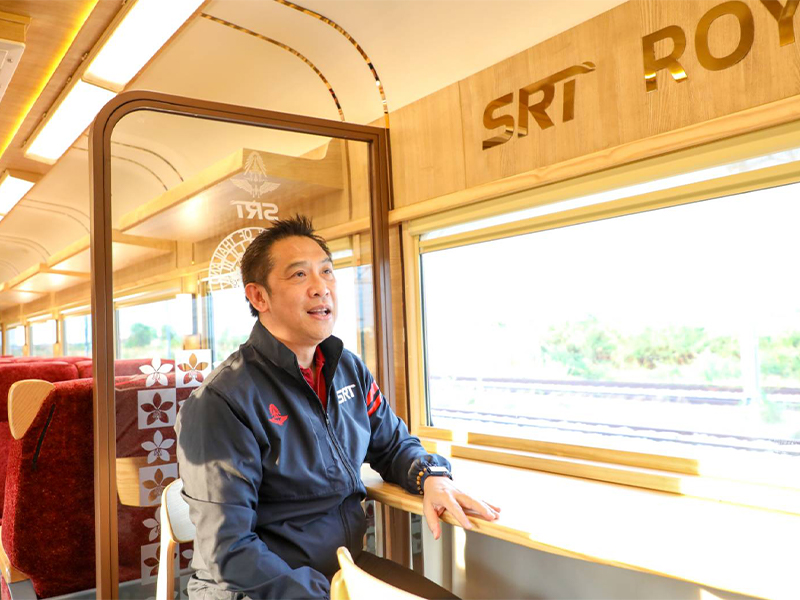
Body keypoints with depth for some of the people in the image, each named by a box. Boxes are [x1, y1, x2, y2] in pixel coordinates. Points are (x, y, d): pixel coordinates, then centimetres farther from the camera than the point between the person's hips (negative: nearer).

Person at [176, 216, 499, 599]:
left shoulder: (349, 369, 2)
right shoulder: (220, 403, -19)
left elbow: (393, 445, 14)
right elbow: (228, 551, -20)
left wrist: (431, 475, -7)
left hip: (349, 564, 6)